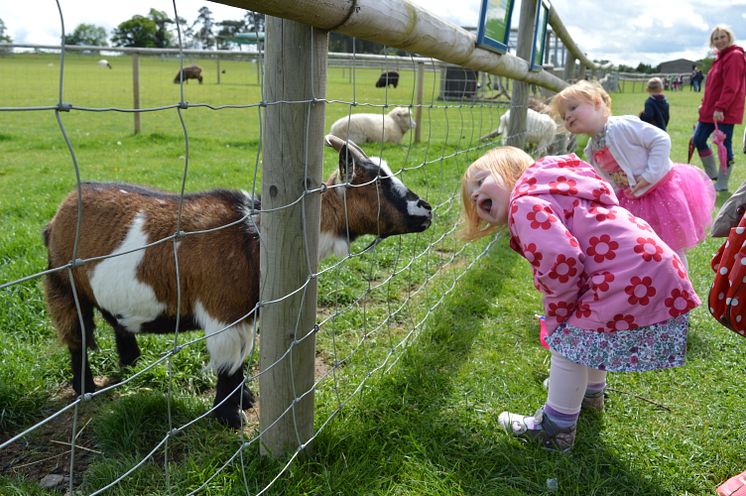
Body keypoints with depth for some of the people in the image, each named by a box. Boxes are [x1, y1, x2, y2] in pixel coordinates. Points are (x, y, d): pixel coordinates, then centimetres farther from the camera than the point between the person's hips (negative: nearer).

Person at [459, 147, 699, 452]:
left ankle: (555, 430, 19)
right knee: (586, 335, 30)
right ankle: (590, 393, 56)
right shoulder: (548, 191, 21)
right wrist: (561, 312, 17)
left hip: (631, 279, -11)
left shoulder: (524, 202, -11)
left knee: (568, 343, 3)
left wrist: (556, 315, -7)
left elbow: (561, 260, -25)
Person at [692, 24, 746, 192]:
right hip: (710, 111, 10)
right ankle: (712, 174, 26)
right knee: (698, 140, 12)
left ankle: (722, 184, 7)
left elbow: (731, 87, -21)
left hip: (724, 113, -10)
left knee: (724, 146, -2)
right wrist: (704, 104, 16)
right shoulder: (721, 57, 16)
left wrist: (720, 108, -26)